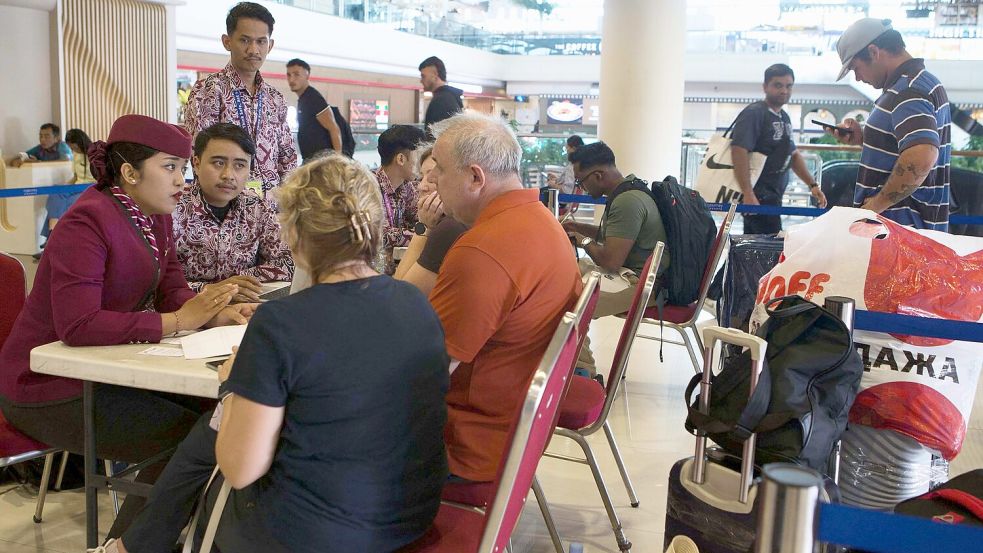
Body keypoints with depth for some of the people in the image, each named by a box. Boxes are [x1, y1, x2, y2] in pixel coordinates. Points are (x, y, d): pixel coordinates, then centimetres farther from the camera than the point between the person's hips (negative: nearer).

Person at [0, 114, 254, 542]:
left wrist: (219, 314, -17)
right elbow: (78, 325, -31)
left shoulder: (155, 215, 5)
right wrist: (177, 321, -31)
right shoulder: (88, 221, -23)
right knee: (185, 437, -16)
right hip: (51, 388, -8)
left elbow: (172, 290, 4)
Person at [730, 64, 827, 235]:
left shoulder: (784, 118, 19)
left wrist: (812, 185, 20)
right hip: (757, 196, -9)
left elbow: (793, 154, 28)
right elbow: (739, 151, -21)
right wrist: (748, 194, -28)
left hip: (773, 196, 9)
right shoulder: (754, 113, -10)